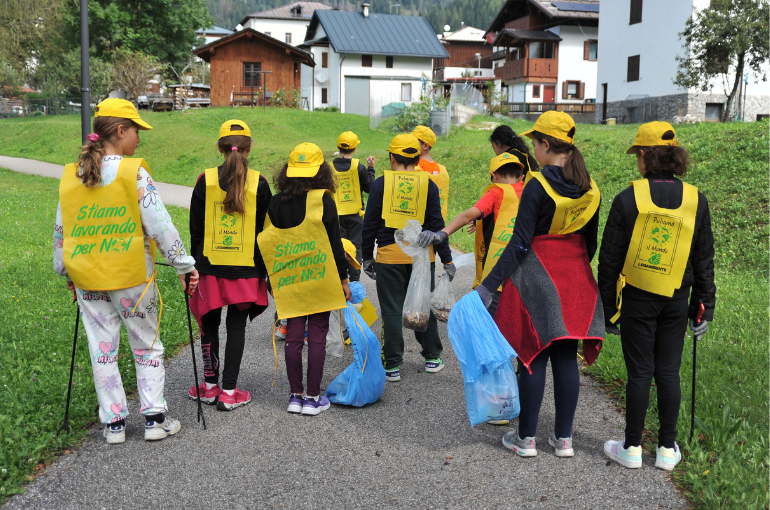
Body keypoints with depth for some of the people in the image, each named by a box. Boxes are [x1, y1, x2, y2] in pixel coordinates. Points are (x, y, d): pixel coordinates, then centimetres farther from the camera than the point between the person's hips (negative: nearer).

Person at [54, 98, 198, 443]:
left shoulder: (70, 176, 3)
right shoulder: (135, 173, -12)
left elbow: (60, 231, 11)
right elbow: (160, 225, -12)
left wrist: (65, 272, 23)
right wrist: (184, 266, -3)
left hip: (86, 278, 4)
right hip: (131, 276, -4)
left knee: (102, 350, 11)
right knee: (147, 346, 11)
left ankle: (113, 423, 18)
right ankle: (154, 418, 14)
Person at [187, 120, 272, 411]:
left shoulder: (205, 181, -2)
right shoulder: (259, 184, -4)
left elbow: (195, 228, 3)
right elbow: (265, 230, 1)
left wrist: (196, 264, 13)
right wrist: (263, 269, 10)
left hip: (210, 267, 1)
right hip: (246, 269, -1)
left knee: (209, 324, 14)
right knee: (237, 327, 5)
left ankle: (210, 386, 21)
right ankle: (229, 392, 8)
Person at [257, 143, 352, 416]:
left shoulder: (275, 203, 2)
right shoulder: (324, 200, -9)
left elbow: (265, 243, 5)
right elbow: (335, 244, -7)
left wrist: (274, 279, 14)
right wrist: (343, 279, 2)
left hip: (289, 281, 3)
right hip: (320, 280, -3)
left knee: (293, 336, 9)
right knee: (317, 337, 3)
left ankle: (296, 395, 15)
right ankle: (313, 397, 8)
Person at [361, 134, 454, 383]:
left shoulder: (381, 183, -2)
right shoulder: (428, 184, 0)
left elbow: (370, 223, -1)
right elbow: (437, 224, 0)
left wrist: (367, 256, 9)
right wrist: (447, 259, 6)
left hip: (389, 255, -2)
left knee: (392, 310, 4)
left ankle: (392, 365, 7)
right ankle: (432, 357, 25)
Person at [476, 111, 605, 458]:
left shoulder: (538, 185, -15)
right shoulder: (590, 188, 3)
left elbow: (520, 243, -18)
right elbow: (591, 241, 11)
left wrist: (488, 286, -16)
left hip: (538, 276, -5)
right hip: (575, 279, 6)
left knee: (533, 356, 3)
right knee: (565, 357, 10)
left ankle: (526, 438, 12)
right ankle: (564, 438, 18)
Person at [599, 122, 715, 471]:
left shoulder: (628, 199, -10)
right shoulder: (696, 201, -1)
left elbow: (609, 259, -6)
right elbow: (704, 260, 5)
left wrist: (607, 307, 3)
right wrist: (703, 307, 13)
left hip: (637, 299, -2)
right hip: (675, 301, 3)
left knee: (640, 372, 5)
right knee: (669, 372, 11)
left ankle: (632, 448, 16)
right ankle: (667, 449, 20)